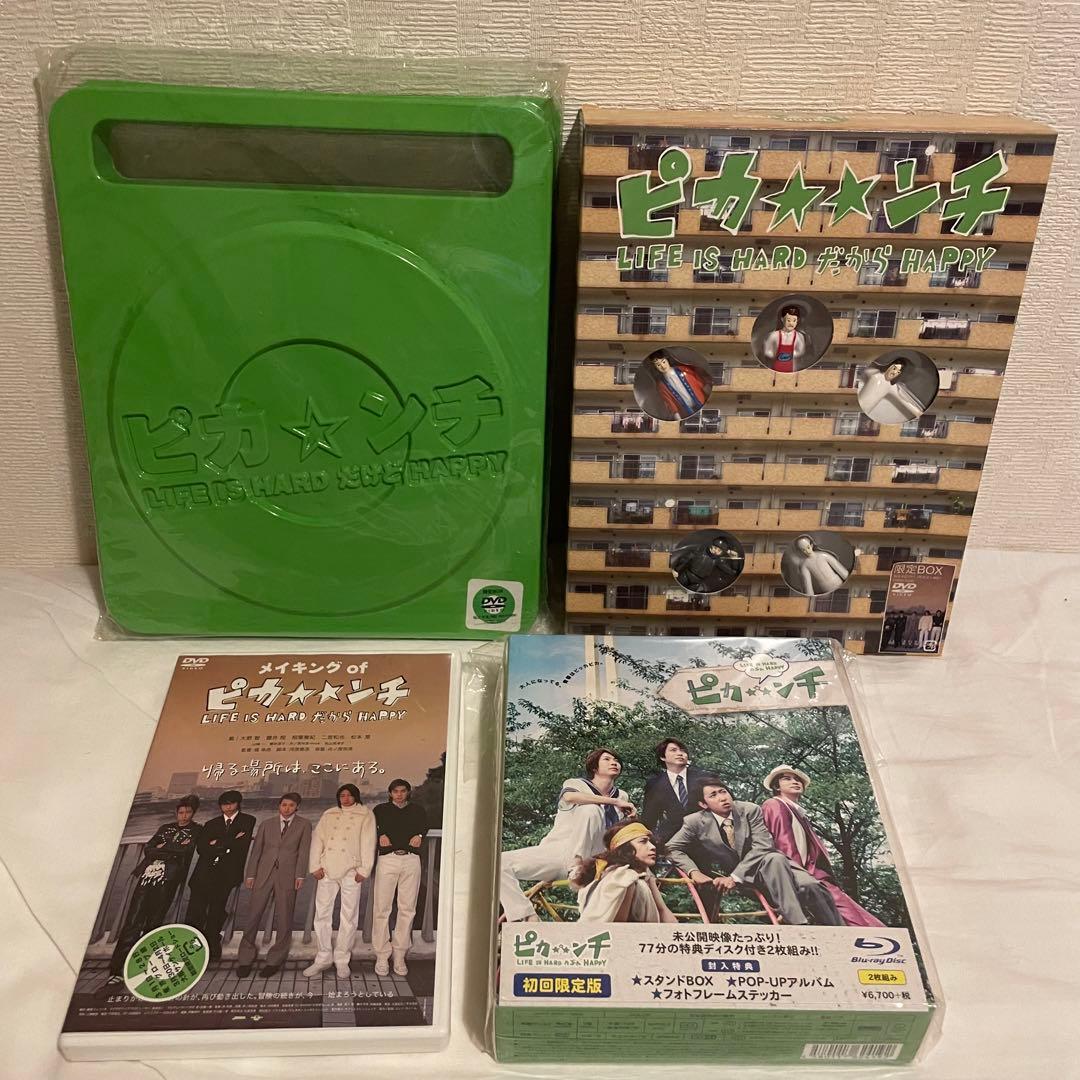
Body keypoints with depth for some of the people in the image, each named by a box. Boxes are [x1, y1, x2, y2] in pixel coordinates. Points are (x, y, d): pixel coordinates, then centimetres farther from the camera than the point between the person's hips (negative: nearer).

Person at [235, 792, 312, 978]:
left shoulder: (304, 825, 8)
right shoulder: (266, 824, 15)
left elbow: (303, 851, 0)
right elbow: (256, 850, 13)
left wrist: (300, 875, -9)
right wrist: (250, 874, 3)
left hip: (288, 875, -2)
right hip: (264, 873, 2)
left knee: (284, 919, 0)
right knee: (253, 915, 0)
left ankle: (275, 961, 10)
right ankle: (246, 958, 13)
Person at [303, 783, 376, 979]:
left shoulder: (365, 815, 6)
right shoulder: (328, 815, 15)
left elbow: (367, 843, -1)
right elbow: (317, 839, 10)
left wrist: (364, 870, -8)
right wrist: (315, 866, 0)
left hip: (351, 871, -3)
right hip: (327, 870, 3)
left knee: (348, 916, 1)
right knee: (322, 913, 3)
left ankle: (342, 960, 10)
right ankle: (323, 958, 14)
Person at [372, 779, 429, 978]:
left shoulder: (417, 810, 19)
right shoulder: (381, 810, 16)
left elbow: (424, 825, 6)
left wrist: (419, 835, -14)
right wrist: (380, 835, -13)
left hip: (411, 860, 1)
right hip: (387, 859, -1)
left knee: (407, 909, 0)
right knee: (382, 908, -5)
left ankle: (400, 956, 8)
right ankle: (382, 957, 3)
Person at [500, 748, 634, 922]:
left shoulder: (622, 796, 17)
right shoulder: (577, 784, 4)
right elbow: (569, 797, -23)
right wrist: (613, 801, -21)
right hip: (554, 851, -1)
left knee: (591, 810, -29)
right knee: (500, 863, -28)